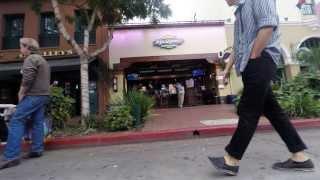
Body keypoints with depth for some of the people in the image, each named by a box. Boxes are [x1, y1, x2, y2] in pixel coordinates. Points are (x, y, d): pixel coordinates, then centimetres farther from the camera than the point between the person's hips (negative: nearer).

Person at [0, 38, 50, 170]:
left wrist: (21, 93, -8)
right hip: (43, 95, 9)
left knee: (16, 121, -8)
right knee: (38, 122, 9)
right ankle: (37, 150, 12)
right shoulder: (42, 60, 23)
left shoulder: (31, 59, -7)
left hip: (33, 95, -9)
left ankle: (11, 156, -9)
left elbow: (27, 79, -20)